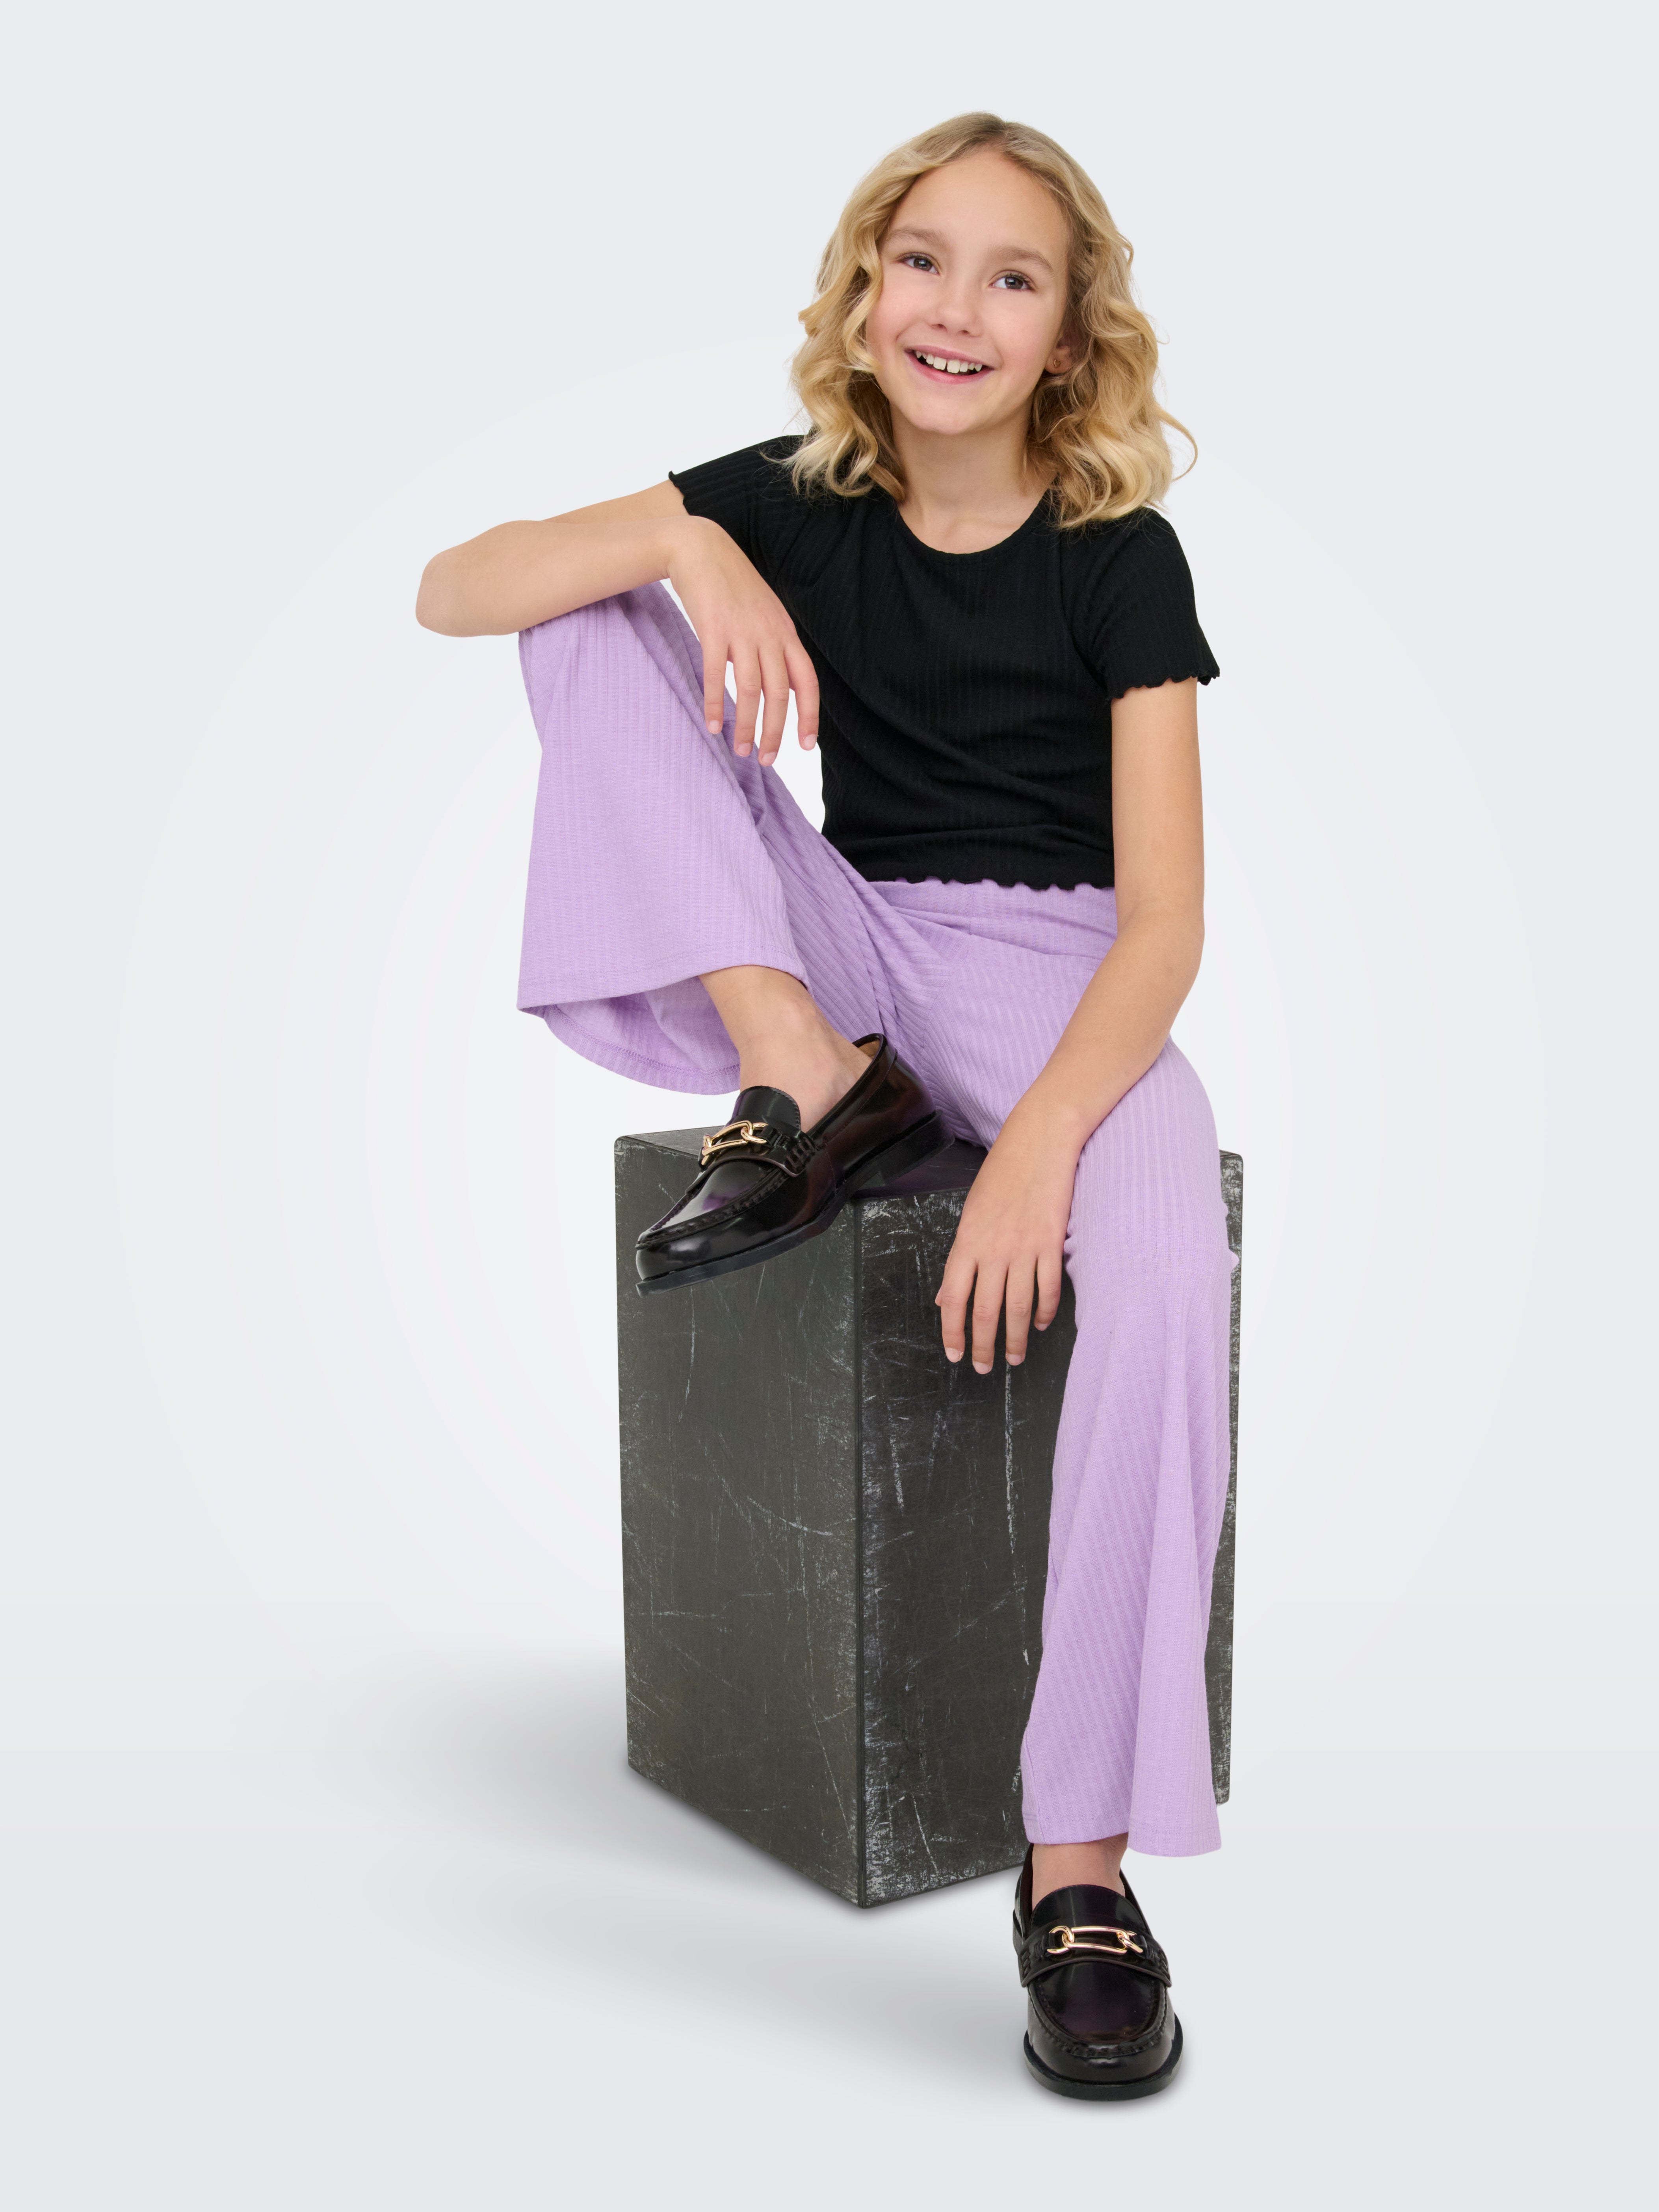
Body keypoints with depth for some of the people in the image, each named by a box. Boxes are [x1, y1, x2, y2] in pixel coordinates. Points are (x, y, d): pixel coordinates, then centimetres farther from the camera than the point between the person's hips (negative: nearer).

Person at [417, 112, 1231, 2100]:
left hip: (1055, 979, -3)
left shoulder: (1119, 556, -7)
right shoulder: (798, 502, 2)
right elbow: (446, 589, -6)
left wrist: (1039, 1142, -32)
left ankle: (1079, 1861, -26)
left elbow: (1166, 915, -15)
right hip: (846, 948, 3)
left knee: (1165, 1257, -36)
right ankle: (804, 1083, -20)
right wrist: (681, 547, -25)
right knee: (594, 621, -10)